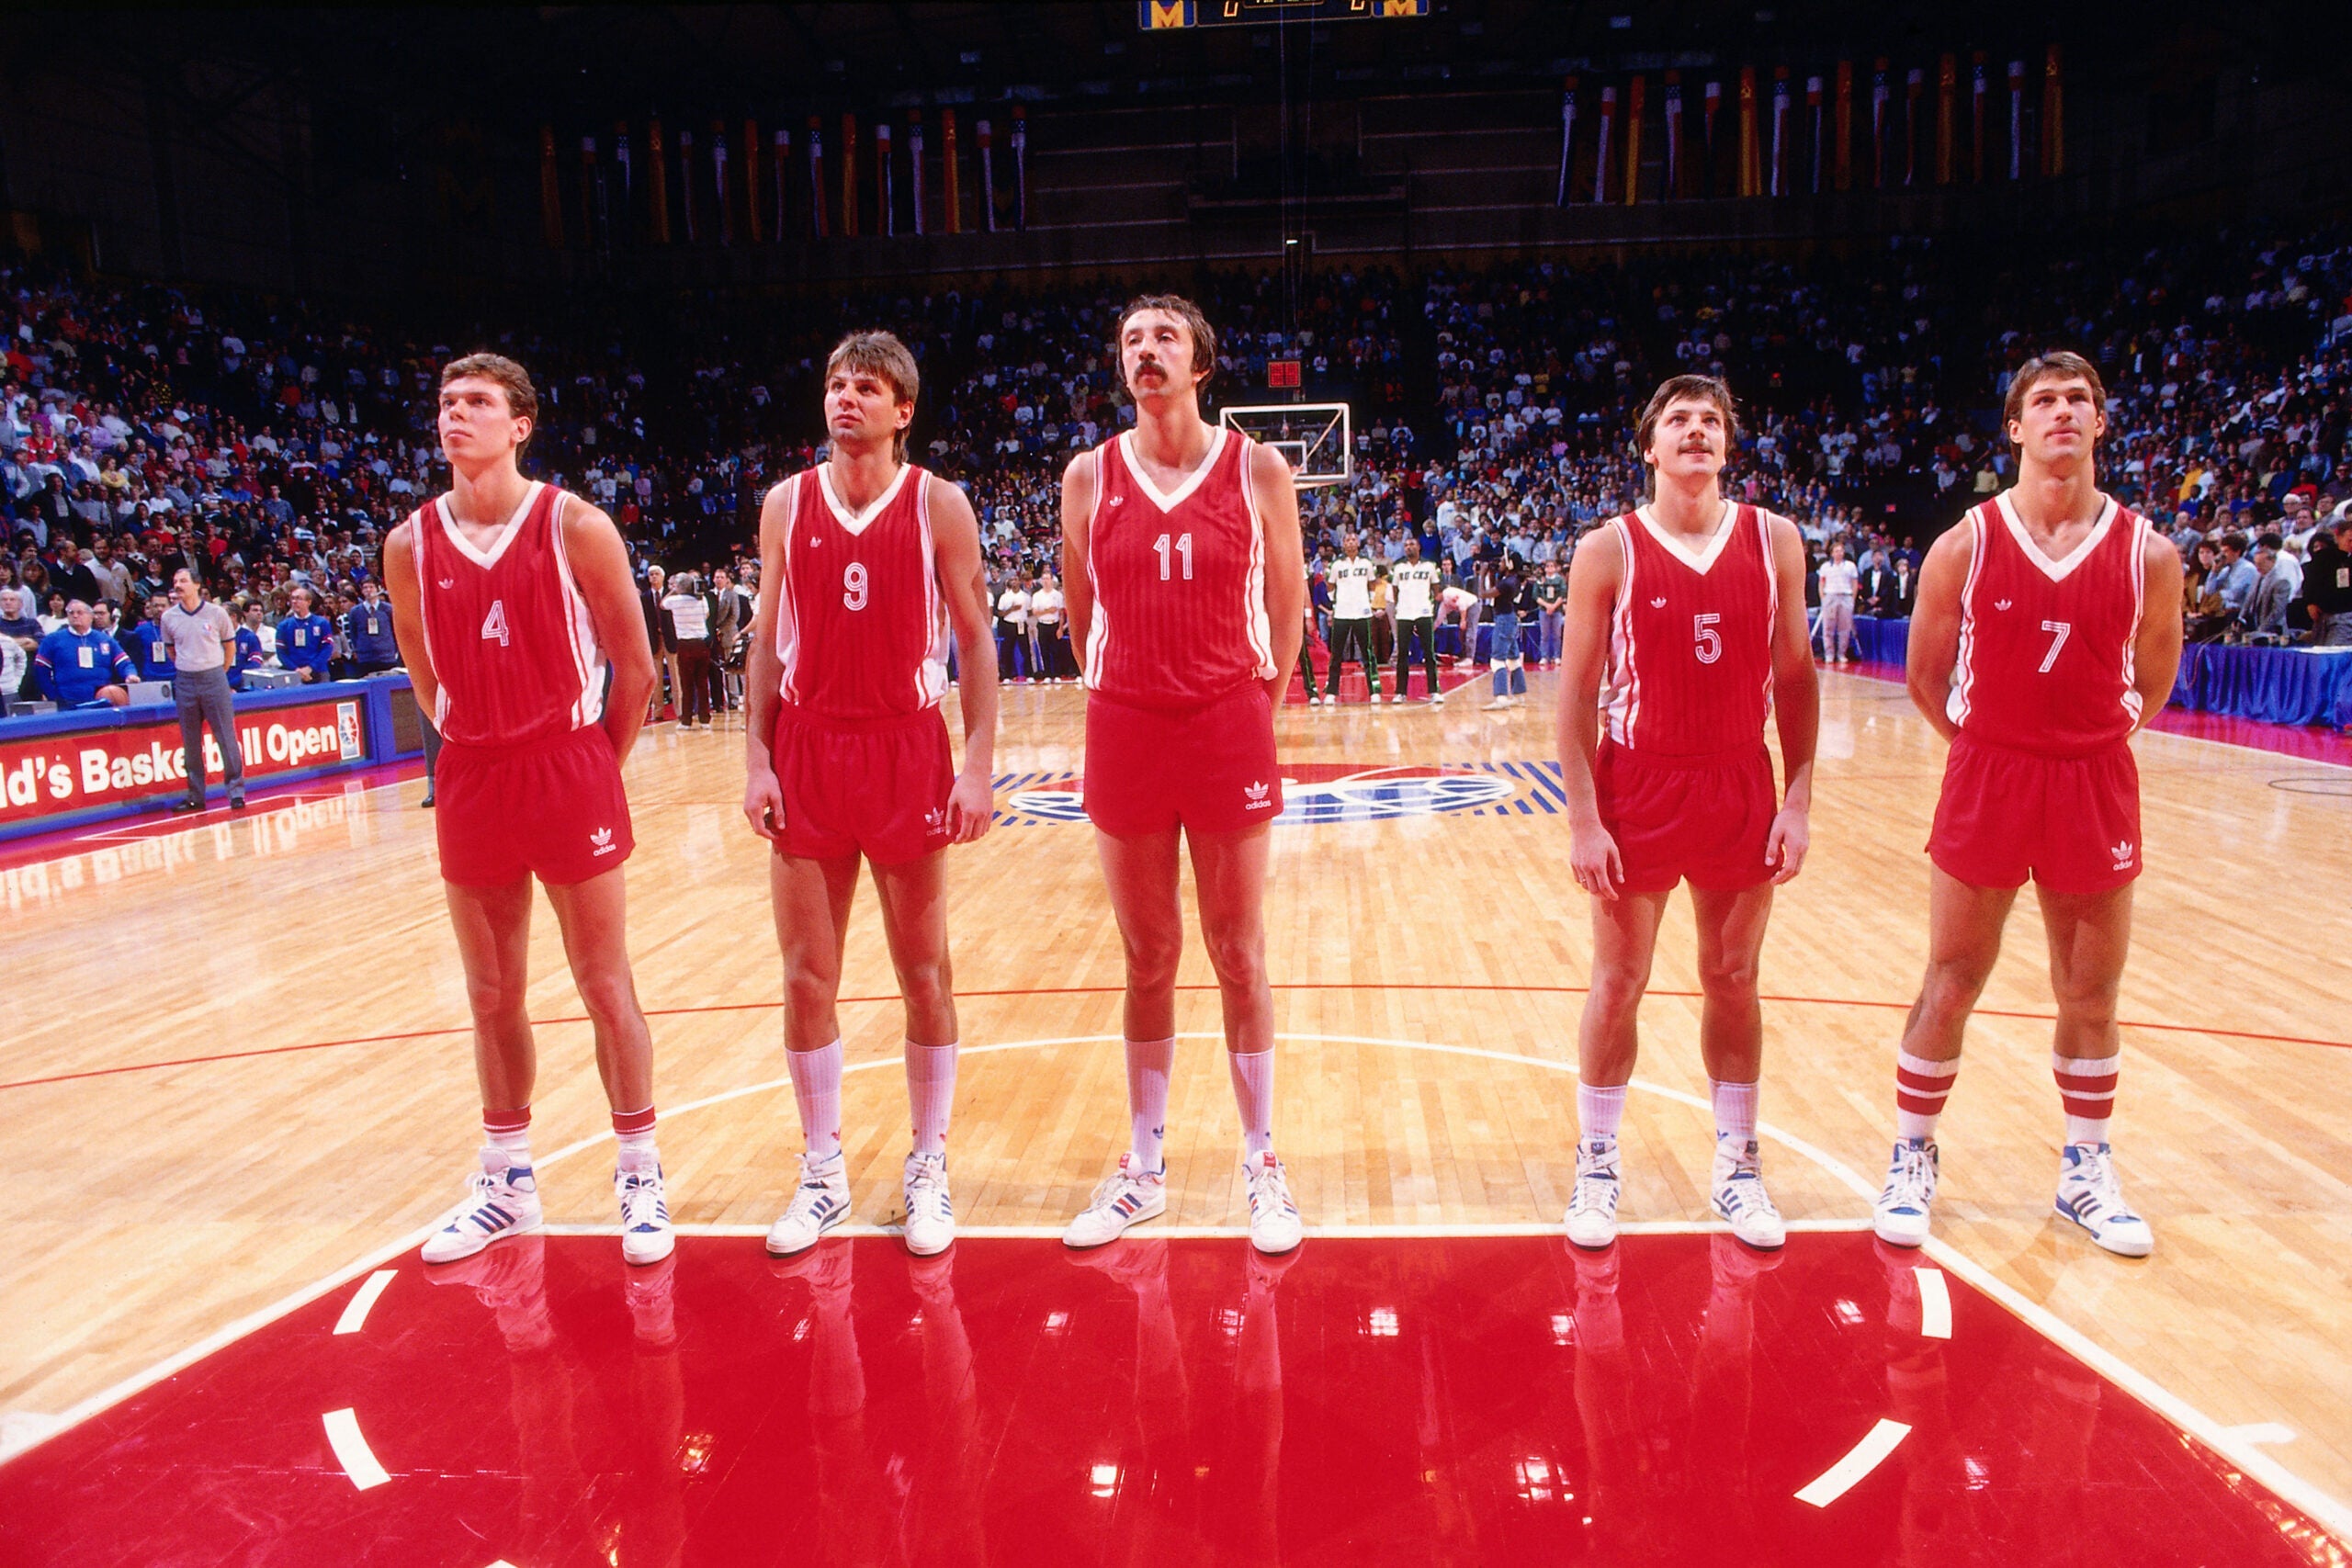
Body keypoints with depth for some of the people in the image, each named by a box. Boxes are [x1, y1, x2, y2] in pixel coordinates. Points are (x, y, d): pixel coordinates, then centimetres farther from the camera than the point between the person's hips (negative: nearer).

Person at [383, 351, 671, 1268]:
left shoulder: (574, 526, -6)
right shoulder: (410, 545, 4)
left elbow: (635, 665, -1)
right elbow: (427, 675, 16)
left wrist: (598, 766, 3)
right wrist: (474, 744, 11)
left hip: (569, 771, -4)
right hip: (471, 780, 4)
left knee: (605, 986, 2)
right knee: (492, 997, 12)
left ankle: (641, 1178, 15)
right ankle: (507, 1182, 27)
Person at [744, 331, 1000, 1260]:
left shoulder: (937, 504, -1)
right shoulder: (786, 504, 7)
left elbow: (976, 638, -2)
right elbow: (768, 640, 9)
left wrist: (978, 765, -9)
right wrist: (757, 758, 0)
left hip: (907, 753, -2)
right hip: (806, 755, 3)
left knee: (924, 975, 5)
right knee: (806, 979, 6)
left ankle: (929, 1169, 20)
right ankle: (824, 1174, 21)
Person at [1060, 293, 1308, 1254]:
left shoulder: (1257, 471, -1)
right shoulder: (1090, 477, 3)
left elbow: (1287, 602, 7)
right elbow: (1082, 611, 12)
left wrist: (1260, 705, 6)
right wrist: (1121, 689, 12)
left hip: (1229, 730, -1)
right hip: (1125, 732, 2)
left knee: (1238, 956, 6)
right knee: (1147, 960, 10)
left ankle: (1261, 1165, 20)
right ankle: (1144, 1169, 24)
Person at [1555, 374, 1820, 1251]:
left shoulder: (1774, 540, 3)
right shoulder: (1609, 550, -4)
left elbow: (1797, 678, 6)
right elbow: (1576, 693, -5)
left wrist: (1799, 801, -1)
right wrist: (1584, 820, -11)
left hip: (1741, 787, 2)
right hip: (1637, 790, -2)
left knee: (1732, 983, 12)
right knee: (1617, 985, 6)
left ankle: (1737, 1168, 26)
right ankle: (1597, 1168, 20)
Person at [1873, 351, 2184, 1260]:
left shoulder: (2147, 553, 0)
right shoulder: (1965, 547, -4)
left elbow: (2151, 682, 12)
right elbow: (1926, 678, 4)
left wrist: (2087, 743, 7)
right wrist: (1985, 742, 3)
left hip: (2096, 786, 2)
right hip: (1986, 778, -2)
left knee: (2091, 994, 12)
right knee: (1949, 985, 4)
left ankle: (2086, 1171, 30)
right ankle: (1912, 1159, 20)